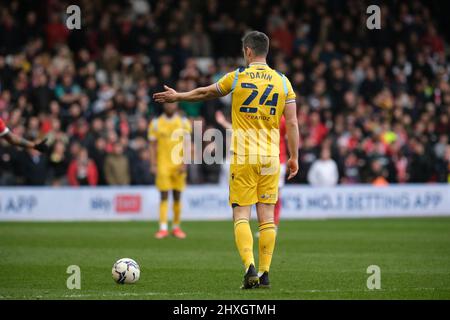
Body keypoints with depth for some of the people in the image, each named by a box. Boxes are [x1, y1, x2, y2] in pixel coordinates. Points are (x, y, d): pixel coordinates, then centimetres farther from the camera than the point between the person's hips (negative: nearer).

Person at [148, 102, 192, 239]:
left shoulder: (184, 123, 4)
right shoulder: (156, 123, 3)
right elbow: (153, 146, 4)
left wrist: (184, 164, -8)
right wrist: (153, 165, -5)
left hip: (178, 165, 1)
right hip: (162, 165, -1)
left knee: (177, 196, 4)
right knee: (164, 196, -5)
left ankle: (176, 227, 13)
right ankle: (163, 228, -8)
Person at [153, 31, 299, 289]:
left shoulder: (237, 77, -1)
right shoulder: (282, 81, 4)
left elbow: (206, 92, 14)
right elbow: (292, 123, 0)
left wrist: (177, 96, 31)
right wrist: (294, 158, 7)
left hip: (243, 158, -2)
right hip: (271, 158, 2)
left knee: (241, 215, -1)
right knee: (267, 217, 6)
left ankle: (250, 266, -18)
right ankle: (264, 274, 3)